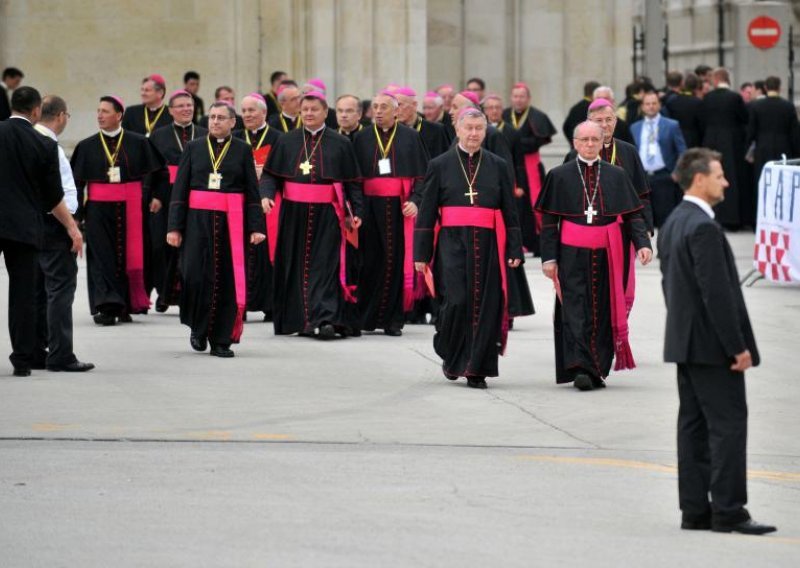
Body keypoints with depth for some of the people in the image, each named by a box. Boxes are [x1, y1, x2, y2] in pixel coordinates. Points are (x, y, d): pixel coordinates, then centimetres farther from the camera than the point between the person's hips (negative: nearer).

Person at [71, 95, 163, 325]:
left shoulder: (138, 143, 1)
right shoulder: (87, 146, 3)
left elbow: (153, 173, 7)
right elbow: (77, 181, 4)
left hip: (131, 208, 0)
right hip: (99, 209, 0)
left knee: (130, 255, 3)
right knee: (102, 257, -6)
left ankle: (126, 306, 14)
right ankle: (106, 307, -8)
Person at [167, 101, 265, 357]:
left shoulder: (242, 150, 5)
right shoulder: (194, 148, 6)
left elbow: (252, 192, 4)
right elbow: (179, 189, 5)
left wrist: (256, 227, -5)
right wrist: (174, 227, -2)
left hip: (231, 221, 0)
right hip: (198, 220, 0)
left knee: (227, 279, -1)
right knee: (196, 275, -7)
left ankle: (221, 340, 7)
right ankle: (198, 329, 15)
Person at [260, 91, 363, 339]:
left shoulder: (340, 144, 4)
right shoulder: (287, 141, 7)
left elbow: (352, 182, 5)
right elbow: (271, 174, 6)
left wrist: (355, 212, -2)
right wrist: (266, 195, -12)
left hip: (326, 214, -2)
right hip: (294, 213, 2)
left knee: (324, 265, -9)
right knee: (296, 266, 6)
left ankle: (324, 319, -16)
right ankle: (295, 317, 16)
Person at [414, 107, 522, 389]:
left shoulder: (498, 166, 10)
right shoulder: (440, 165, 6)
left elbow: (509, 211, 11)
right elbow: (426, 213, 5)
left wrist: (514, 249, 3)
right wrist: (421, 253, 0)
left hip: (487, 246, 2)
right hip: (452, 242, -2)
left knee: (485, 305, -1)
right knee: (456, 300, -12)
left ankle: (477, 369, 6)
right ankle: (450, 355, 12)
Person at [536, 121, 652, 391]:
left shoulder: (617, 176, 8)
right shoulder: (560, 176, 4)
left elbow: (632, 216, 6)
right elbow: (548, 221, 3)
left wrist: (643, 243, -11)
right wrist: (549, 257, -4)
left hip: (607, 256, 2)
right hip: (572, 255, -2)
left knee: (604, 312, 5)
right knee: (576, 311, -10)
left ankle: (597, 370, 14)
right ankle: (580, 369, -16)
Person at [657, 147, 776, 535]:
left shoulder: (672, 225, 12)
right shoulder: (703, 227, -19)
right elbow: (718, 293, -21)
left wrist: (683, 330, 20)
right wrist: (738, 347, -18)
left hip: (684, 342, 10)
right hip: (712, 344, -10)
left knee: (694, 426, 10)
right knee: (729, 423, -7)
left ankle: (695, 510, 11)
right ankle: (728, 511, -8)